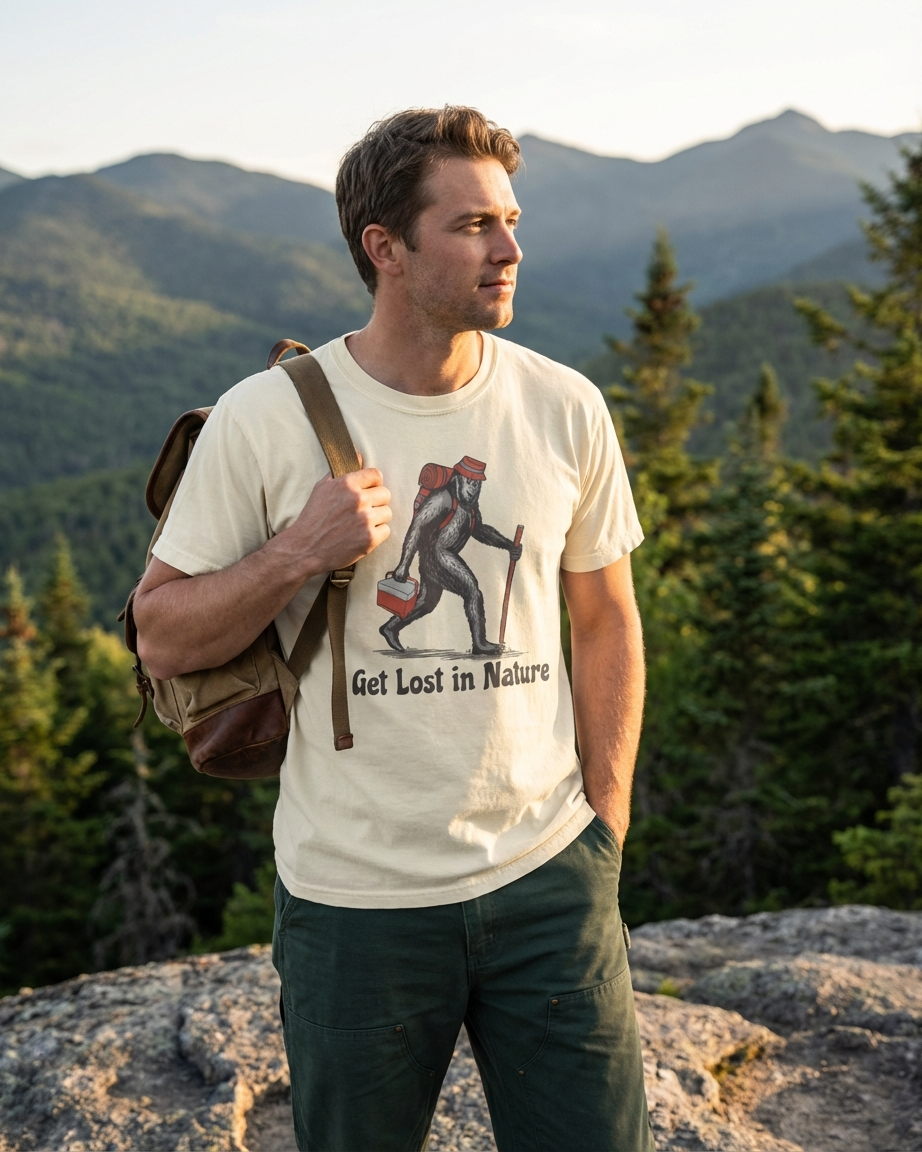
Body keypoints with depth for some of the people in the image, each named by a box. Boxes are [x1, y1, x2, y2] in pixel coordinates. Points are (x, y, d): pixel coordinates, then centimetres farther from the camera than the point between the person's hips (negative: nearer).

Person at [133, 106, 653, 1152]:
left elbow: (605, 618, 9)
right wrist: (298, 554, -20)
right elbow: (162, 638, -3)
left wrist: (604, 823, 6)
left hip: (546, 877, 2)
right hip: (355, 897, -1)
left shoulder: (566, 409, -1)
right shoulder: (263, 420, -9)